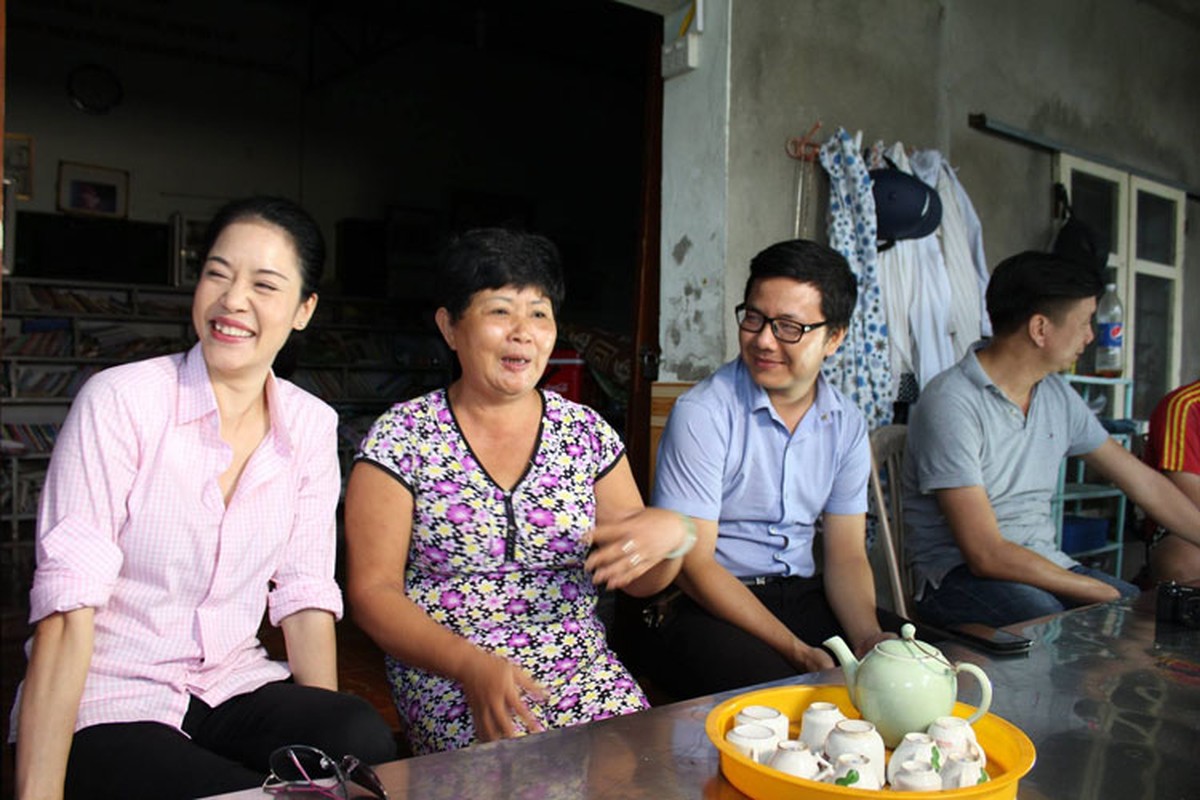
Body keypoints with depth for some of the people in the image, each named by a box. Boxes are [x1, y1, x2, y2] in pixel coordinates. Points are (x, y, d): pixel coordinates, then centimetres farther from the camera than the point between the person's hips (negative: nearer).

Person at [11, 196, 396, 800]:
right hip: (105, 709, -3)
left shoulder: (310, 426, 1)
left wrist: (327, 730, -10)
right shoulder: (120, 400, -12)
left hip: (236, 689, 3)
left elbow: (304, 595, 1)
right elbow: (67, 603, -17)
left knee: (363, 741, -25)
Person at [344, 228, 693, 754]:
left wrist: (671, 534, -15)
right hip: (446, 675, -3)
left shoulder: (587, 433, 4)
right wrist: (471, 664, -21)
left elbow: (639, 581, 9)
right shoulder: (401, 437, -4)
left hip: (581, 665, 4)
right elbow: (373, 591, -6)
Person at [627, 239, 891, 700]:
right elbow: (694, 566, -15)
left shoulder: (846, 425, 5)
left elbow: (846, 555, 6)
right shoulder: (702, 414, -14)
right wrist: (797, 652, -20)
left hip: (802, 596, 6)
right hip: (703, 608, -5)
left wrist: (868, 636, -14)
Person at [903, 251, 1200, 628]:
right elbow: (987, 555, -21)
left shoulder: (1057, 395, 9)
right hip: (961, 577, -7)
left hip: (1046, 565, 7)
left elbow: (1145, 483, 19)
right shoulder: (951, 404, -18)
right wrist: (1105, 594, -16)